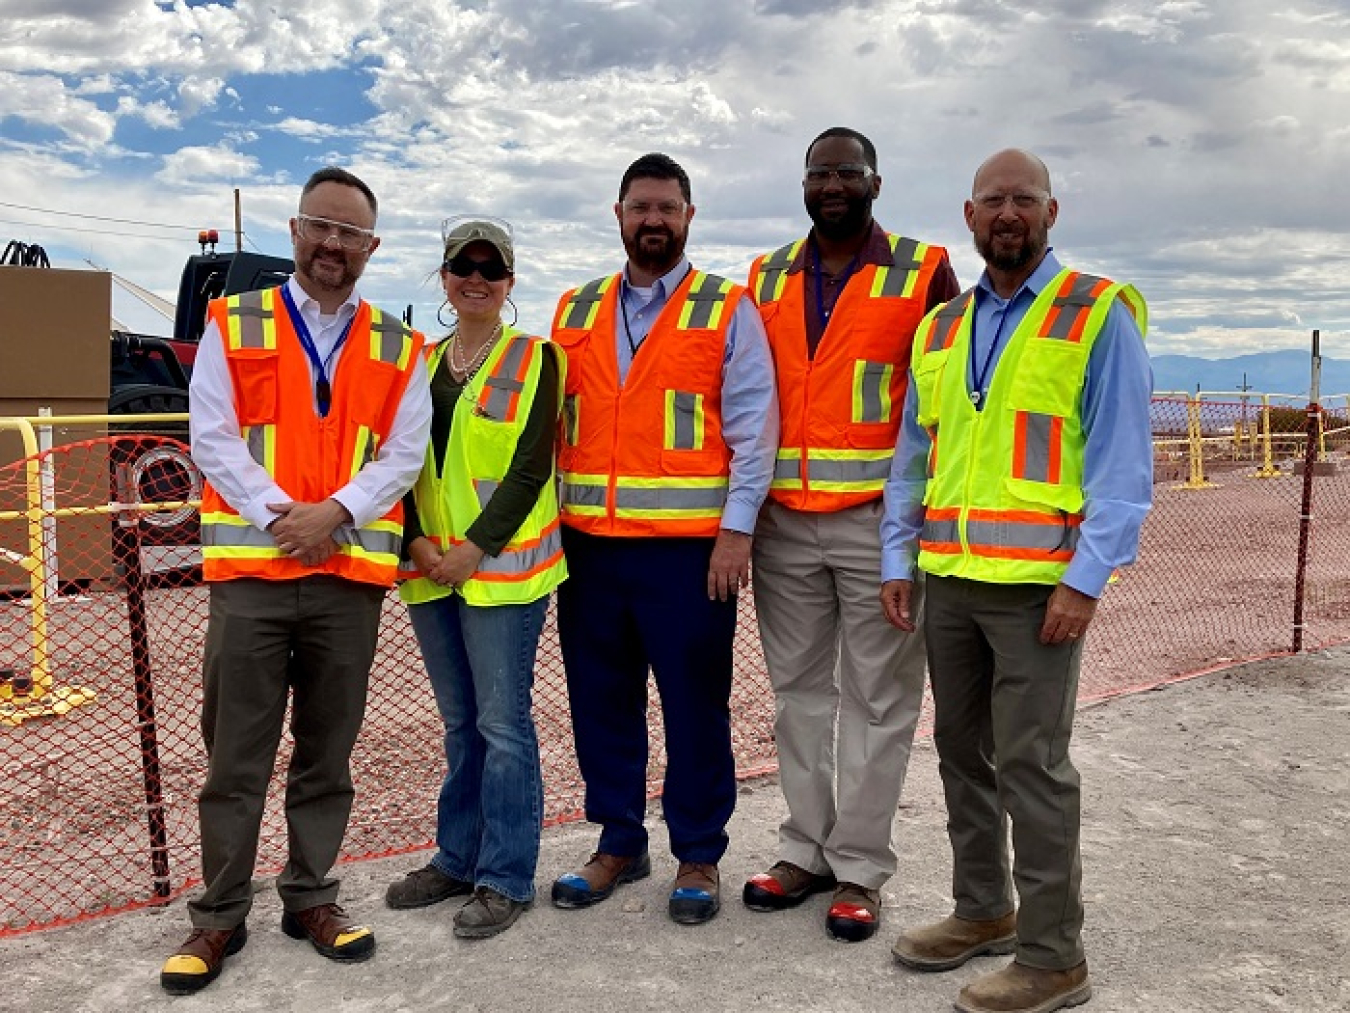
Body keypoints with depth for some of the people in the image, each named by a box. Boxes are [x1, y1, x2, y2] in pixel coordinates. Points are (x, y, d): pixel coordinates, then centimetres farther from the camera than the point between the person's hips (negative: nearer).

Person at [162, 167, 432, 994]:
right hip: (251, 568, -1)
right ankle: (221, 916, 17)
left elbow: (405, 454, 1)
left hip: (352, 572, 1)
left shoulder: (399, 348, 9)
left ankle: (312, 898, 24)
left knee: (329, 753, 10)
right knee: (236, 754, 4)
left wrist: (334, 511, -13)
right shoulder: (232, 326, 6)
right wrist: (277, 514, -13)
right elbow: (213, 438, -2)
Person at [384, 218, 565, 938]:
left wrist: (475, 547, -14)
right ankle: (457, 858, 28)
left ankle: (505, 878, 12)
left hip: (501, 567, -5)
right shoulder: (421, 362, 13)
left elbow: (531, 466, -9)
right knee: (460, 721, 15)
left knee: (502, 722, -1)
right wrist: (416, 541, -5)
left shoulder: (533, 359, -1)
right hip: (429, 569, 5)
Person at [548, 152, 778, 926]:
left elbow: (753, 429, -4)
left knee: (695, 707, 5)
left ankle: (698, 857, 21)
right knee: (601, 702, 12)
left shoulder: (728, 311, 2)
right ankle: (619, 843, 29)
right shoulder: (575, 312, 14)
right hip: (589, 544, 4)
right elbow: (550, 425, 14)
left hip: (690, 546, -4)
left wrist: (737, 530, -11)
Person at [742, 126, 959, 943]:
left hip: (880, 521, -4)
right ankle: (806, 848, 25)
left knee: (877, 698, 3)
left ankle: (859, 868, 15)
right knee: (800, 689, 11)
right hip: (783, 522, 4)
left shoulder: (922, 272, 2)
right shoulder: (767, 278, 13)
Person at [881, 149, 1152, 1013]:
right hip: (950, 579, 6)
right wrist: (897, 560, 7)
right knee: (962, 750, 14)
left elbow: (1124, 465, -8)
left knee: (1031, 763, -2)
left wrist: (1087, 580, -15)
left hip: (1040, 582, -6)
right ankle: (982, 911, 31)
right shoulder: (938, 329, 14)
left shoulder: (1099, 316, -3)